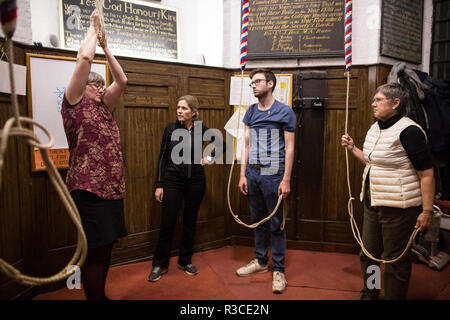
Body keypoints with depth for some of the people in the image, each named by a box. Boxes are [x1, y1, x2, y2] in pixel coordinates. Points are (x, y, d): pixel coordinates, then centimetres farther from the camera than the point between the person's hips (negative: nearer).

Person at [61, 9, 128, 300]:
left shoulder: (103, 109, 18)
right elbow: (85, 57, -8)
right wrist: (94, 28, 6)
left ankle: (101, 295, 29)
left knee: (106, 247, 14)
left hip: (112, 188, 7)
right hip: (88, 188, -7)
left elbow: (122, 81, 16)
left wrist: (106, 47, 19)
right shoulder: (74, 105, -1)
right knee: (95, 251, -3)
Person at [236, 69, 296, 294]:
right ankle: (260, 261, 31)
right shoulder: (250, 113, 11)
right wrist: (243, 175, 5)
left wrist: (286, 180, -11)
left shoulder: (284, 112, -3)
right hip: (252, 173, 5)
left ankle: (278, 270, 16)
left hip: (273, 175, -5)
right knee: (257, 220, 15)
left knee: (276, 224, 3)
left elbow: (289, 148, -5)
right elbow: (246, 145, 11)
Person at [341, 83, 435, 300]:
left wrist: (427, 211, -18)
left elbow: (427, 173, -17)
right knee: (368, 253, 19)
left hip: (398, 207, -8)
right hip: (372, 202, 9)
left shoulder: (408, 131, -16)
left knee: (396, 259, 7)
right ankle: (369, 293, 39)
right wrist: (352, 149, 11)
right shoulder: (375, 129, 10)